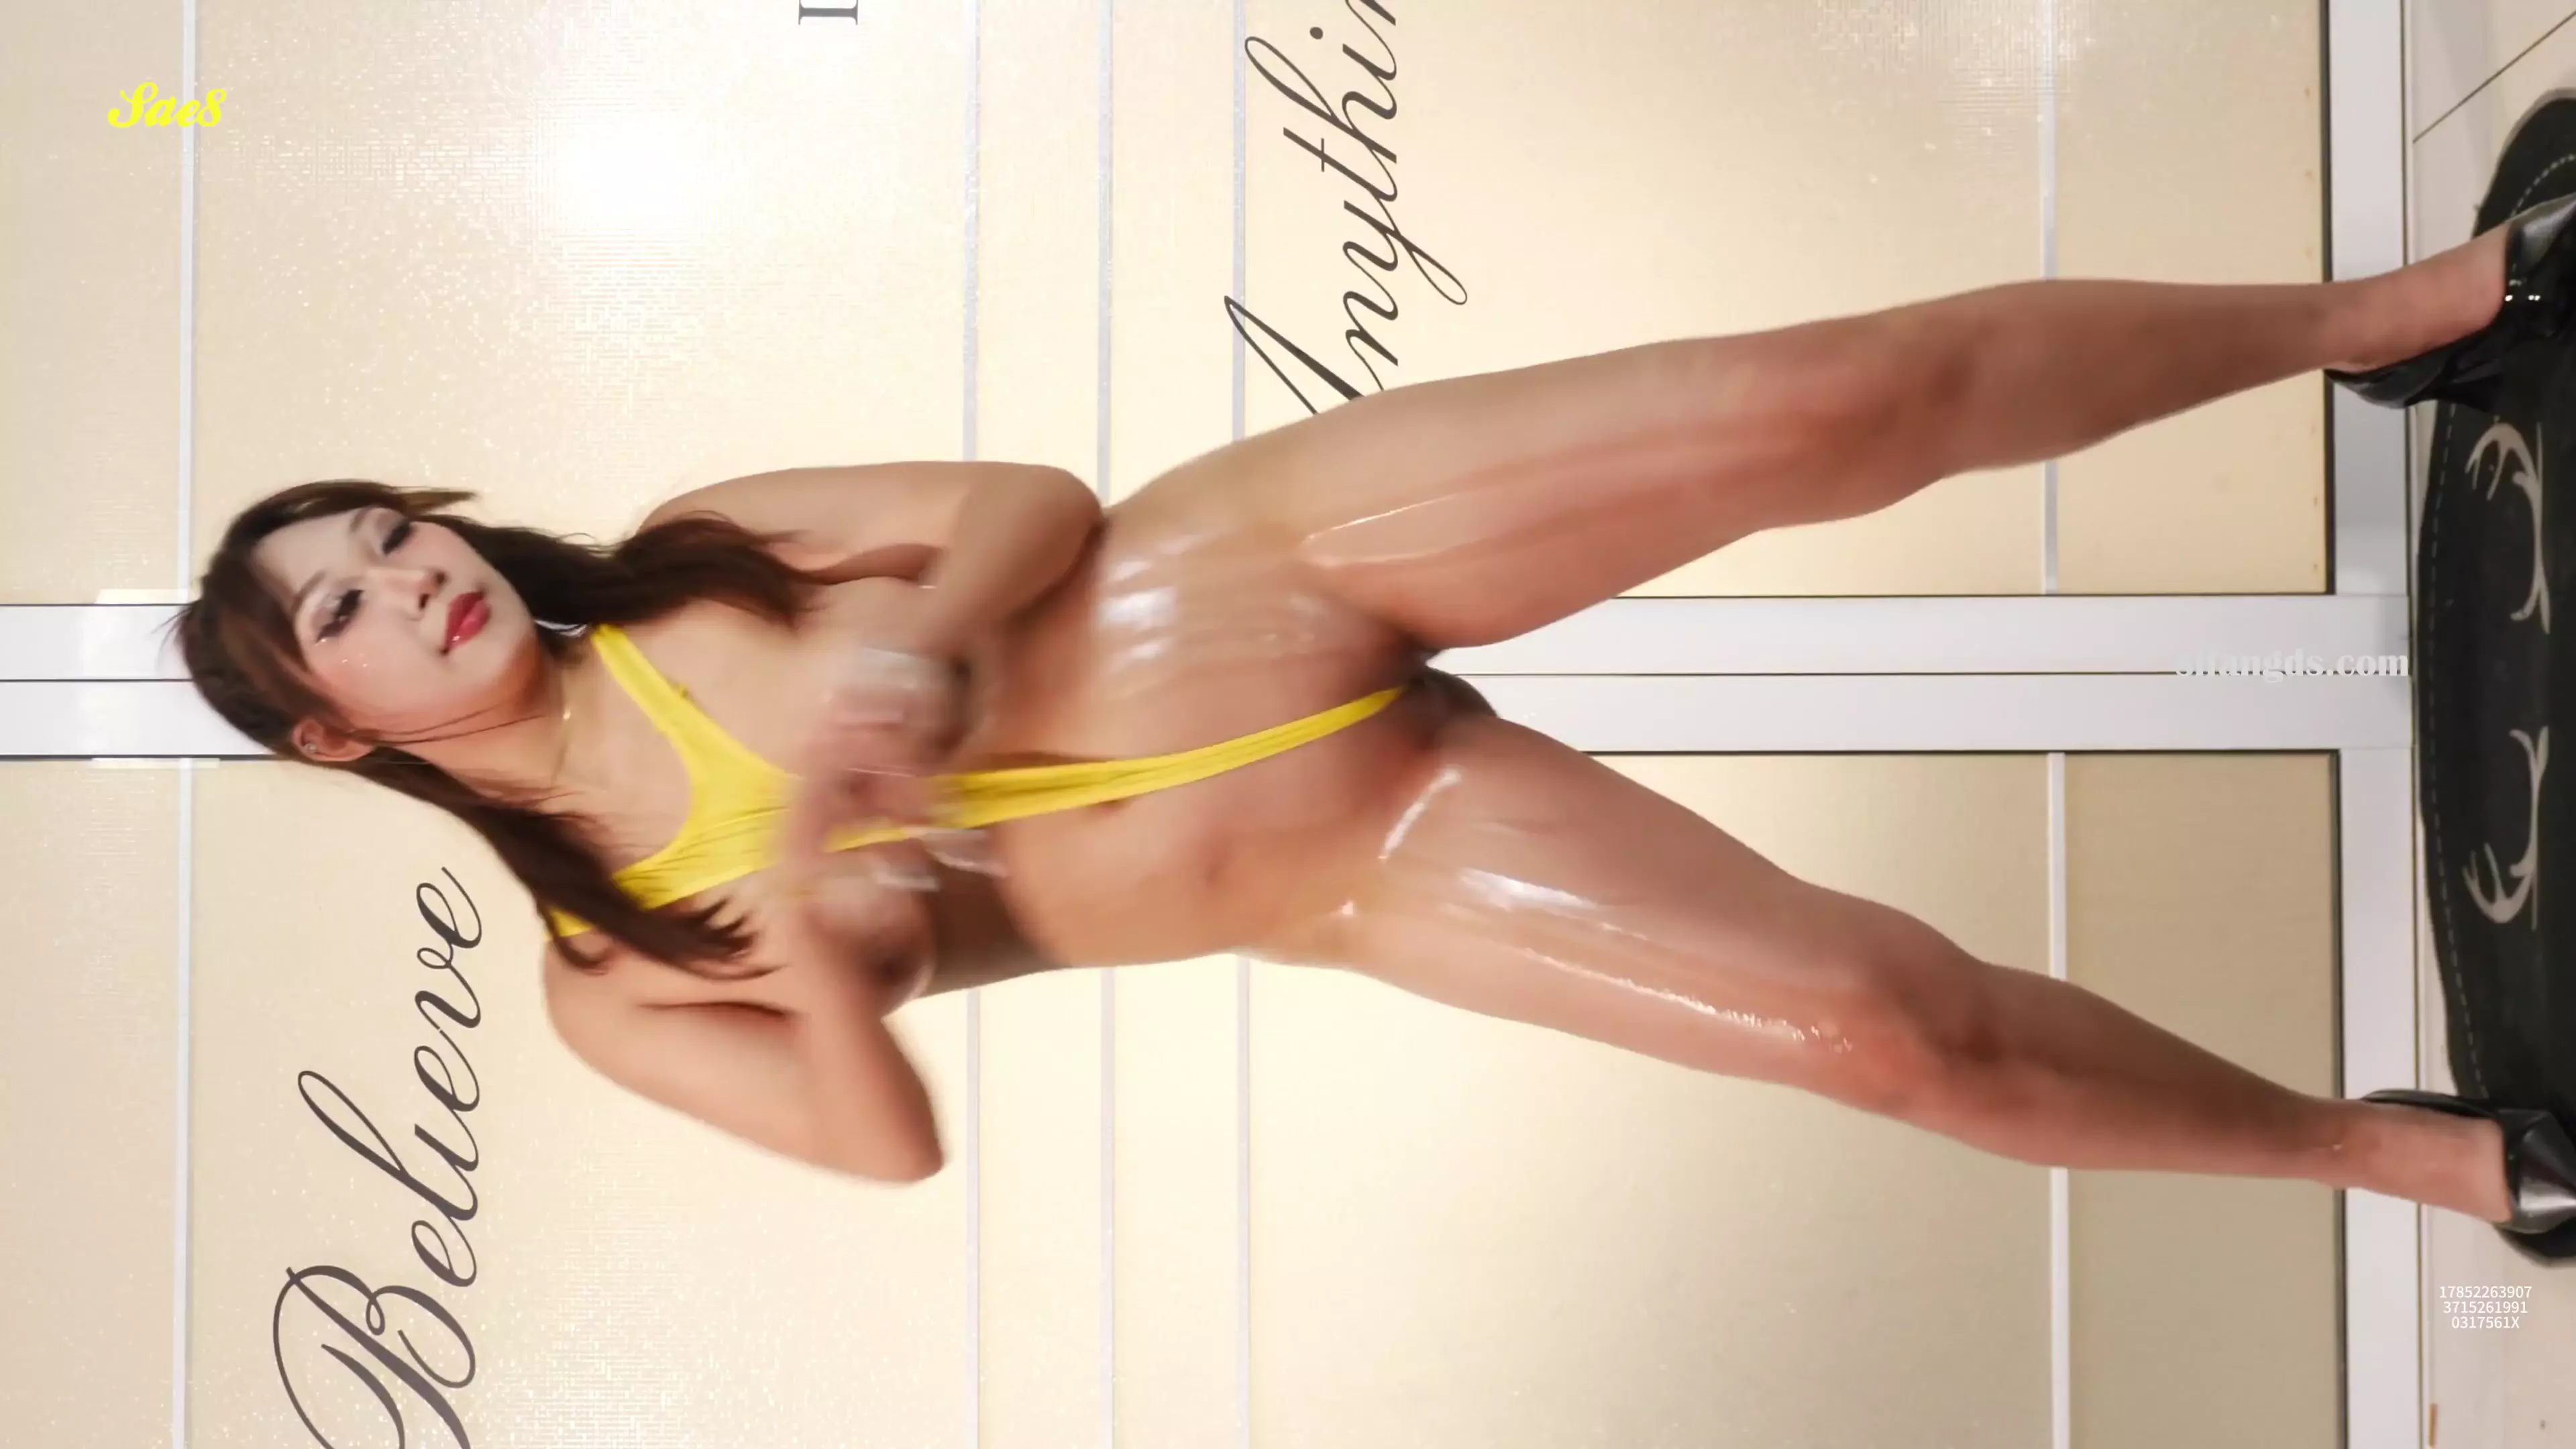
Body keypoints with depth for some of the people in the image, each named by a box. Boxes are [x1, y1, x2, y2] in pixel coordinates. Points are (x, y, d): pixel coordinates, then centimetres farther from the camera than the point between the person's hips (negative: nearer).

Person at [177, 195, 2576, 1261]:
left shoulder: (682, 570, 8)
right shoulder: (605, 981, 6)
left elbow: (1029, 506, 1)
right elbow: (886, 1140, 0)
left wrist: (919, 645, -20)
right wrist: (806, 936, -20)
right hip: (1355, 876, -1)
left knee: (1838, 399, -17)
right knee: (1882, 1017, -14)